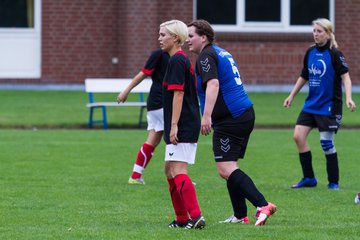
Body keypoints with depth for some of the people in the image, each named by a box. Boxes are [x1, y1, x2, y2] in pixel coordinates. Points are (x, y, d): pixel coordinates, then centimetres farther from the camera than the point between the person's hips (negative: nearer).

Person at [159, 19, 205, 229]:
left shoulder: (177, 60, -13)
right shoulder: (183, 59, 18)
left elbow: (178, 94, -19)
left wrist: (174, 125, -21)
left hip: (182, 127, -10)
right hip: (189, 125, 10)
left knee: (178, 171, -15)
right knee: (170, 171, 15)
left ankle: (196, 216, -22)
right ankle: (182, 219, 17)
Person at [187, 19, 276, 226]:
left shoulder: (206, 56, -10)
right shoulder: (221, 52, 20)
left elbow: (213, 84, -25)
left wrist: (207, 116, -33)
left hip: (230, 119, -10)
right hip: (245, 114, 10)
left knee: (226, 169, -14)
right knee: (229, 168, 16)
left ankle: (262, 205, -24)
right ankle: (240, 215, 17)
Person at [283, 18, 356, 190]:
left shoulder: (334, 54, -10)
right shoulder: (310, 52, 8)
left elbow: (345, 76, -17)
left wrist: (348, 98, -30)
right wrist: (291, 96, 21)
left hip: (329, 105, -6)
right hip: (311, 104, 6)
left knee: (327, 142, -5)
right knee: (298, 136, -4)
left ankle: (333, 181, 9)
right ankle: (309, 178, 6)